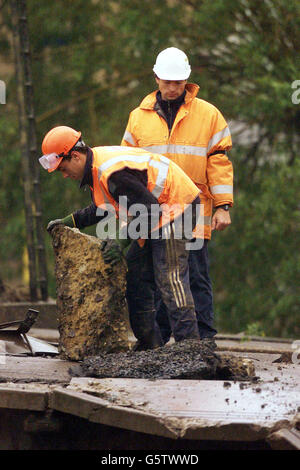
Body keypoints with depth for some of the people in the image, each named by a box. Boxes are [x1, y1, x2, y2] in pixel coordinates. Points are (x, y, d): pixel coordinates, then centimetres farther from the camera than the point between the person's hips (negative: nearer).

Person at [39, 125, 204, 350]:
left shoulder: (113, 174, -28)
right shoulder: (96, 164, 6)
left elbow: (150, 210, -26)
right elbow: (104, 207, 20)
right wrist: (71, 221, 9)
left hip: (177, 208, -11)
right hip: (159, 211, 11)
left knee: (170, 279, -16)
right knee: (135, 274, 11)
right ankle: (150, 342, 15)